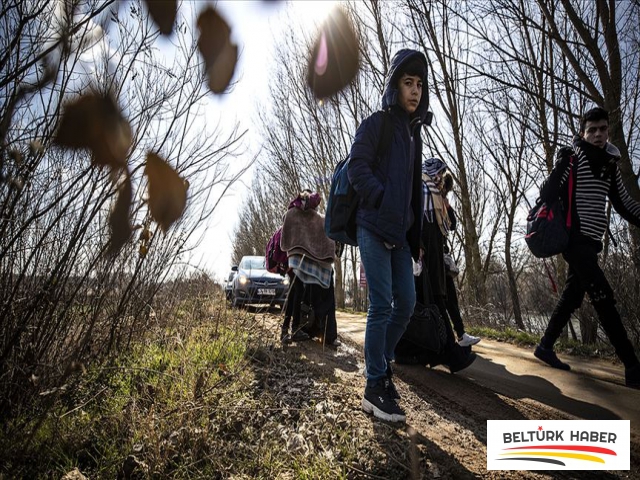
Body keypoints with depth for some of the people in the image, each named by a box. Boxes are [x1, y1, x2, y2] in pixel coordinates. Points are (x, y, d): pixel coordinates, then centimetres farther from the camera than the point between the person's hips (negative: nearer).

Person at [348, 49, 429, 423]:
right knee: (382, 306, -8)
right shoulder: (375, 124, 0)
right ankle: (375, 388, 3)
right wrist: (386, 204, -17)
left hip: (400, 233, 7)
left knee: (407, 304, 6)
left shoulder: (414, 132, 20)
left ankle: (383, 362, 26)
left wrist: (415, 233, 15)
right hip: (374, 227, -7)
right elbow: (358, 169, -12)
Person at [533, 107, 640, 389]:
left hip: (591, 241, 8)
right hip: (575, 238, -8)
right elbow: (547, 194, -14)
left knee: (572, 297, 11)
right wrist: (563, 164, -27)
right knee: (603, 298, -10)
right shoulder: (573, 156, -5)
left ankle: (545, 346, 23)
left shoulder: (610, 163, 15)